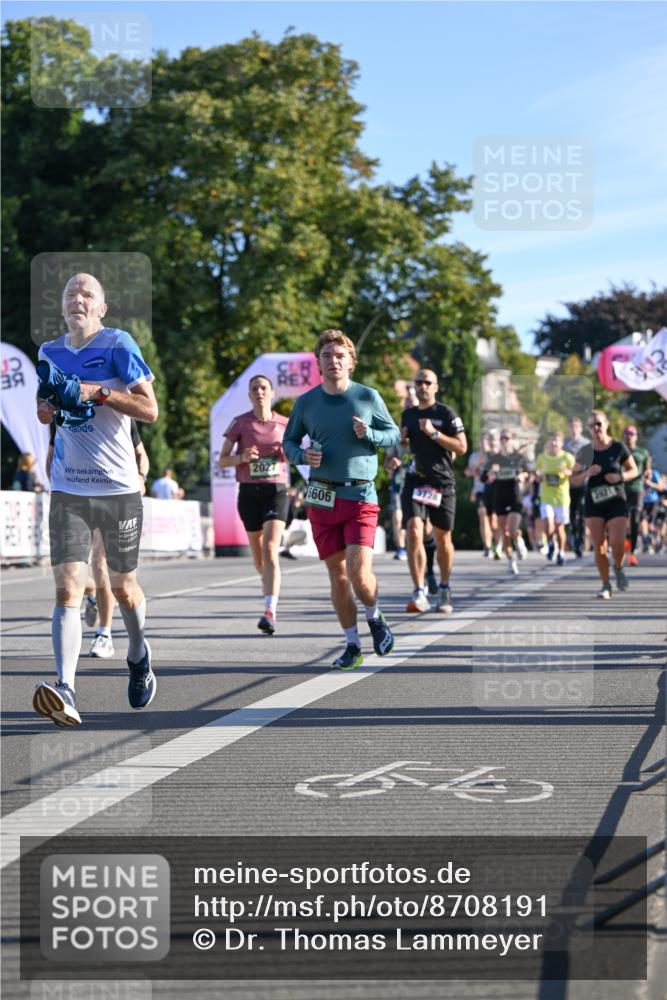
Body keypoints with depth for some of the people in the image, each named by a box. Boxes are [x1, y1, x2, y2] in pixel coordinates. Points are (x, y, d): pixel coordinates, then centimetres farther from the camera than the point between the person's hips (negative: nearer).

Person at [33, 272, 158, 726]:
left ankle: (139, 656, 41)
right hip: (68, 491, 3)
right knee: (68, 590, -13)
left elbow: (150, 410, -11)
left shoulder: (118, 344, -5)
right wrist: (50, 406, -1)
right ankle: (65, 690, -23)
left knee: (124, 588, 12)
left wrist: (97, 392, -21)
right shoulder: (50, 352, 9)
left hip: (119, 489, -2)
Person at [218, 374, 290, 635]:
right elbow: (222, 461, 3)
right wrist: (242, 458, -17)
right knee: (258, 556, 10)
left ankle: (270, 612, -26)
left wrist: (287, 453, -5)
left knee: (270, 550, -18)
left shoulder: (283, 423, 5)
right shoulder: (240, 423, 2)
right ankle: (271, 598, 39)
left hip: (276, 490, -1)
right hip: (249, 492, 1)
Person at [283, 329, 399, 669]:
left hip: (360, 495, -2)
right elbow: (288, 441, 14)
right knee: (337, 573, 5)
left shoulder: (368, 397, 0)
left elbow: (394, 434, 8)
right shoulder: (306, 402, 4)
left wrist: (368, 434, -12)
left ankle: (375, 617, 17)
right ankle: (352, 644, 17)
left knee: (359, 573, -14)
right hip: (322, 498, 2)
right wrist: (302, 455, -8)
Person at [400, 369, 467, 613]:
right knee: (413, 531, -17)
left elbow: (462, 447, -8)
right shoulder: (407, 415, 13)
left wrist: (434, 433, -17)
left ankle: (444, 589, 27)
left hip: (442, 482, -2)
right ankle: (419, 593, -20)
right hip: (415, 480, 2)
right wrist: (402, 440, 5)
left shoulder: (446, 413, -1)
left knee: (442, 538, 7)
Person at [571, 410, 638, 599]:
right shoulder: (585, 452, 3)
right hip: (593, 503, 2)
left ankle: (618, 569, 18)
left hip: (616, 501, -2)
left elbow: (634, 470, 7)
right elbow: (574, 480, 6)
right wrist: (586, 473, -14)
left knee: (618, 543, -14)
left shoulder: (619, 448, -1)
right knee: (599, 546, -2)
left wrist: (620, 477, -13)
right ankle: (606, 585, 10)